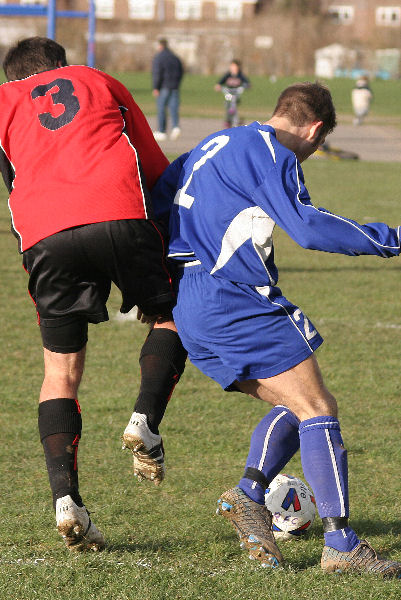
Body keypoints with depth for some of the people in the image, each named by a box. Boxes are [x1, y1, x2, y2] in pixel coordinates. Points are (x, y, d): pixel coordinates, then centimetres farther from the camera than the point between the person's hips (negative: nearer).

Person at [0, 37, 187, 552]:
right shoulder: (101, 83, 29)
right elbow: (157, 169, 30)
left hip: (43, 233, 1)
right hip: (120, 216, -1)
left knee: (61, 370, 10)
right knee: (170, 316, 22)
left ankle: (65, 498, -5)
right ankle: (145, 420, -2)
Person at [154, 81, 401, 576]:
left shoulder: (216, 145, 22)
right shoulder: (270, 153, -8)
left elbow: (157, 188, 30)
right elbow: (307, 227, -19)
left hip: (191, 312, 9)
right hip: (236, 302, -9)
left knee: (295, 407, 15)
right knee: (318, 409, -7)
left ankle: (248, 494, -5)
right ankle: (340, 544, -14)